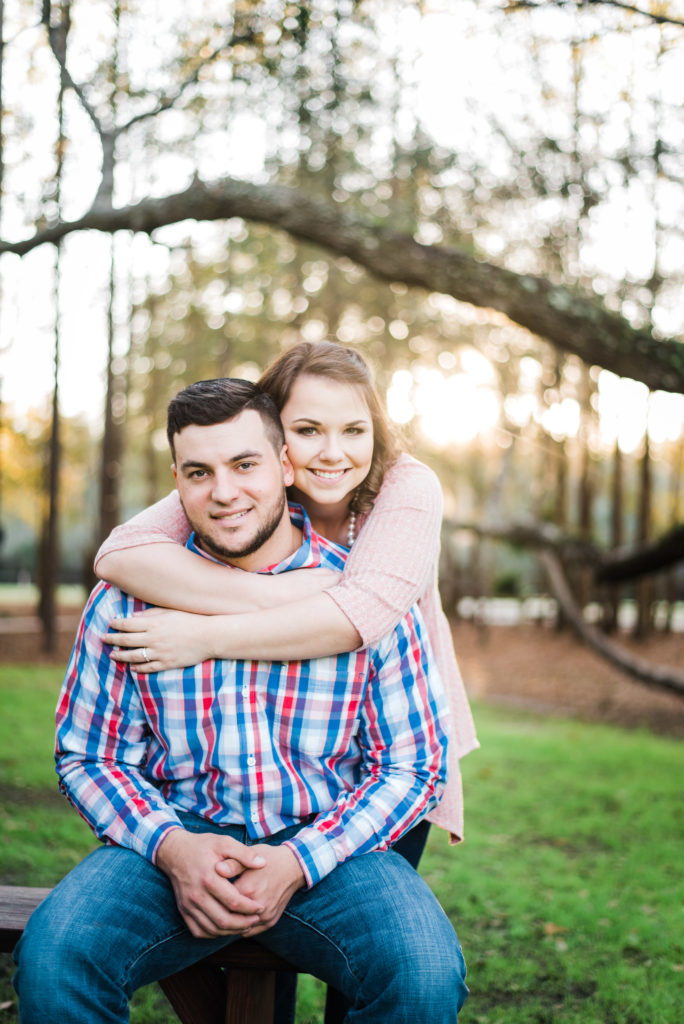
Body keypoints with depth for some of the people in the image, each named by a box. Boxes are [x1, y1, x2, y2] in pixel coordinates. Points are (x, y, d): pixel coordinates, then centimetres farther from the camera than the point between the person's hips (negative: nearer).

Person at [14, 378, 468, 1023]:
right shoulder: (128, 600, 2)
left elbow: (413, 766, 1)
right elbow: (88, 757, 7)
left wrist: (298, 861, -14)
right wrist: (169, 846, -13)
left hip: (328, 842, 0)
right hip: (176, 842, 1)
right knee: (51, 960, -27)